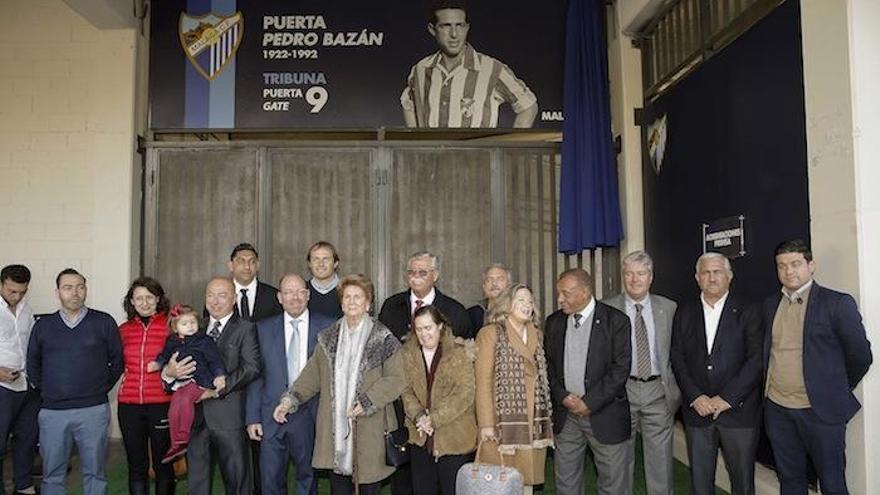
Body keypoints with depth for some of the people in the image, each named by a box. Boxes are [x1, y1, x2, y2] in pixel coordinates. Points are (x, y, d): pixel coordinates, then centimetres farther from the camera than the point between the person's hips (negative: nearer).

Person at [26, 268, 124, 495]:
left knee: (95, 473, 6)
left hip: (93, 410, -2)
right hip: (52, 412, 2)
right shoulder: (43, 325, 8)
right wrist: (45, 390, 11)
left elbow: (117, 360, 6)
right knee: (52, 475, 10)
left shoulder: (104, 322, 0)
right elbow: (32, 365, 18)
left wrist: (102, 388, 4)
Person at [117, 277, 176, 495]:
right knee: (136, 466, 10)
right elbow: (119, 364, 21)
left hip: (162, 403, -3)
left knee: (163, 464, 8)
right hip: (129, 404, 3)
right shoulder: (124, 330, 9)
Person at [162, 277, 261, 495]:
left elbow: (252, 367, -12)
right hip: (195, 414, 4)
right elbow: (178, 360, 10)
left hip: (229, 416, -4)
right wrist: (169, 372, -13)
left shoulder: (245, 329, 0)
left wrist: (218, 389, -19)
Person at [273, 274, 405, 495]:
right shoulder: (328, 338, 10)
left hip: (369, 428, -3)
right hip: (334, 426, 4)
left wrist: (366, 402, -16)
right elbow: (312, 375, 12)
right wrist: (290, 400, 0)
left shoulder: (383, 339, -4)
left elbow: (396, 379, -8)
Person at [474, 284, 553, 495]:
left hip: (534, 423, 5)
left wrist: (546, 420, 8)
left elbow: (543, 379, 15)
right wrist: (486, 423, -13)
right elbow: (483, 381, -7)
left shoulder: (537, 336, 16)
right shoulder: (490, 334, -2)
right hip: (504, 420, -5)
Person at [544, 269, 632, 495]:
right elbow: (548, 364, 9)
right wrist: (563, 396, -6)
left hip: (604, 415, -4)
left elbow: (621, 368, -12)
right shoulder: (554, 322, 7)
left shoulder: (616, 321, -8)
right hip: (565, 413, 4)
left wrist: (589, 402, -14)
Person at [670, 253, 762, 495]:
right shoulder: (684, 313, 8)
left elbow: (756, 359, -8)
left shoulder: (747, 312, 0)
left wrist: (726, 398, -13)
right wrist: (695, 396, -8)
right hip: (697, 409, 2)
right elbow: (677, 358, 5)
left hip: (738, 409, -2)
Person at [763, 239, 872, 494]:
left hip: (820, 410, -4)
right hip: (777, 409, 4)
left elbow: (860, 356, -4)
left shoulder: (838, 303, -8)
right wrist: (771, 386, 8)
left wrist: (837, 391, 5)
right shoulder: (770, 304, 8)